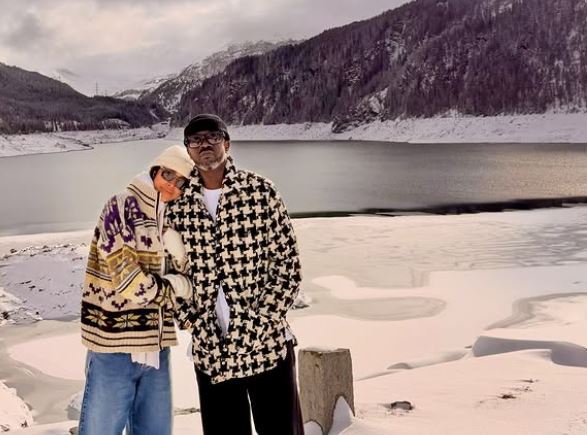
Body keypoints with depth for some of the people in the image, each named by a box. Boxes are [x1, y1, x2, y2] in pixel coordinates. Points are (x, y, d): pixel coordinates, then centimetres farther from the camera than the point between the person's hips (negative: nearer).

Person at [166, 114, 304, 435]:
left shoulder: (260, 191, -4)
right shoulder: (178, 206, 4)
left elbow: (288, 263, -4)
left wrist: (262, 322, -10)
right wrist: (189, 319, -1)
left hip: (267, 345, -2)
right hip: (210, 350, 3)